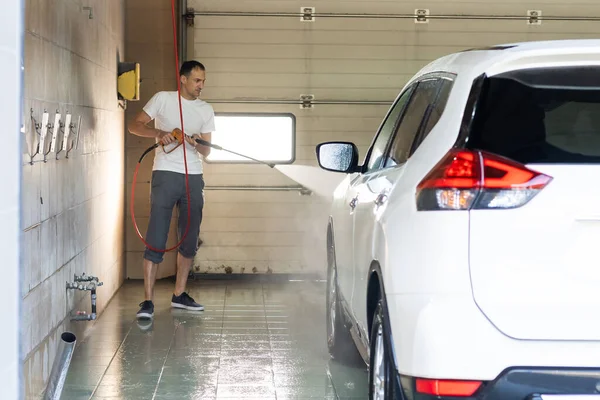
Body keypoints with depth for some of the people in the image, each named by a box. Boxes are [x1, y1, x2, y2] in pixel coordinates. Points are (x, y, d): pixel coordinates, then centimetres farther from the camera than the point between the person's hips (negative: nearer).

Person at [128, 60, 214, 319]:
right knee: (156, 240, -10)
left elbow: (206, 151, 10)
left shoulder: (206, 110, 12)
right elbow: (134, 125, -1)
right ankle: (148, 301, -10)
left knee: (190, 240, 9)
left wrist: (197, 145, -13)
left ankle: (179, 295, 22)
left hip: (194, 178, 5)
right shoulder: (163, 99, 1)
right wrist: (159, 133, -18)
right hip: (166, 174, -5)